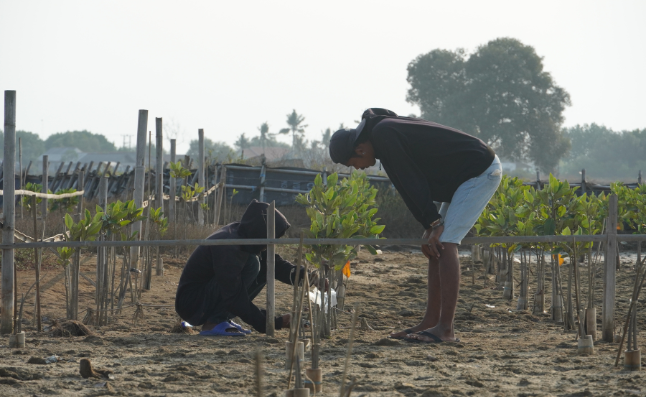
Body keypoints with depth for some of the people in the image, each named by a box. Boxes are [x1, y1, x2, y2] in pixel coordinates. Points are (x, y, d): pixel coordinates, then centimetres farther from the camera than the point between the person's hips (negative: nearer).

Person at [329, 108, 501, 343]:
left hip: (481, 172, -10)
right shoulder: (385, 131, 13)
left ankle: (445, 329, -17)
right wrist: (430, 226, 4)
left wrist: (432, 222, -15)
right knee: (435, 245, 10)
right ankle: (430, 322, 11)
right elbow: (411, 184, 12)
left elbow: (412, 183, -19)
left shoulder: (383, 135, -18)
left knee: (445, 243, -16)